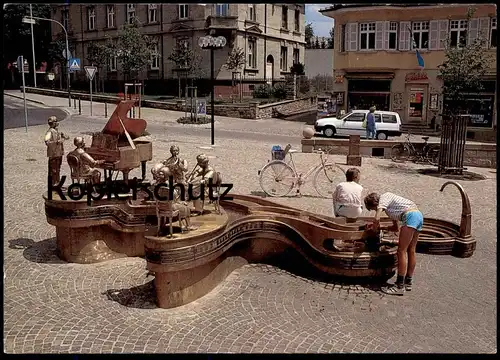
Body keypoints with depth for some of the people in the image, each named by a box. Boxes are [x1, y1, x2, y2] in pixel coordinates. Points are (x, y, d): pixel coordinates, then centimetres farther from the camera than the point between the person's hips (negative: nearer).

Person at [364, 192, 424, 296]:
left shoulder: (383, 198, 3)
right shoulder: (389, 205, 29)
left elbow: (377, 219, -12)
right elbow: (396, 228, 33)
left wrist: (375, 230, 6)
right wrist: (380, 228, 27)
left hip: (410, 215, -10)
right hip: (419, 215, 10)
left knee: (401, 251, -8)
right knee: (411, 251, 14)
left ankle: (400, 287, -6)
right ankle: (408, 283, 22)